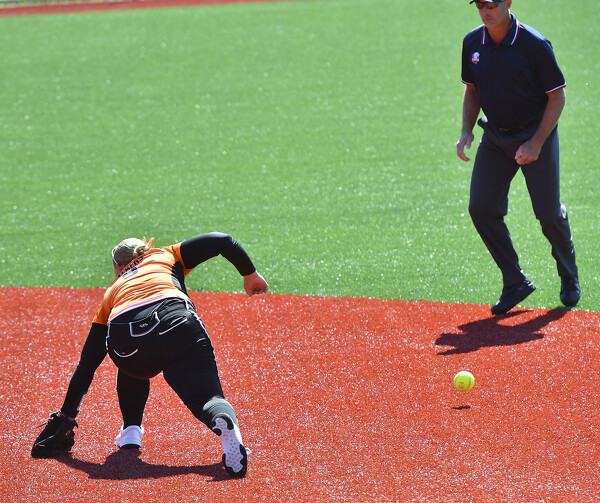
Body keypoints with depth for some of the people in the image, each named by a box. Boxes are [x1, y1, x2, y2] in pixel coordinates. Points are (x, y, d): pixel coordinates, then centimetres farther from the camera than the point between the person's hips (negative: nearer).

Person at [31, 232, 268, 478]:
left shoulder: (112, 292, 38)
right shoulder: (167, 256, 37)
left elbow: (87, 364, 36)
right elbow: (220, 241, 25)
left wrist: (65, 418, 40)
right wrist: (250, 274, 37)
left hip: (122, 338, 2)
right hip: (176, 325, -2)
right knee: (208, 397, -3)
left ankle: (130, 430, 24)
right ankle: (225, 422, -38)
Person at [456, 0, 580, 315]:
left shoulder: (535, 45, -18)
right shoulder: (472, 43, -1)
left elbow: (557, 96, -13)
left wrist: (536, 143, -19)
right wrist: (466, 131, -1)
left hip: (536, 134, -5)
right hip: (495, 137, 5)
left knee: (548, 213, -1)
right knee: (481, 208, -4)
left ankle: (569, 278, 25)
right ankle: (515, 282, 8)